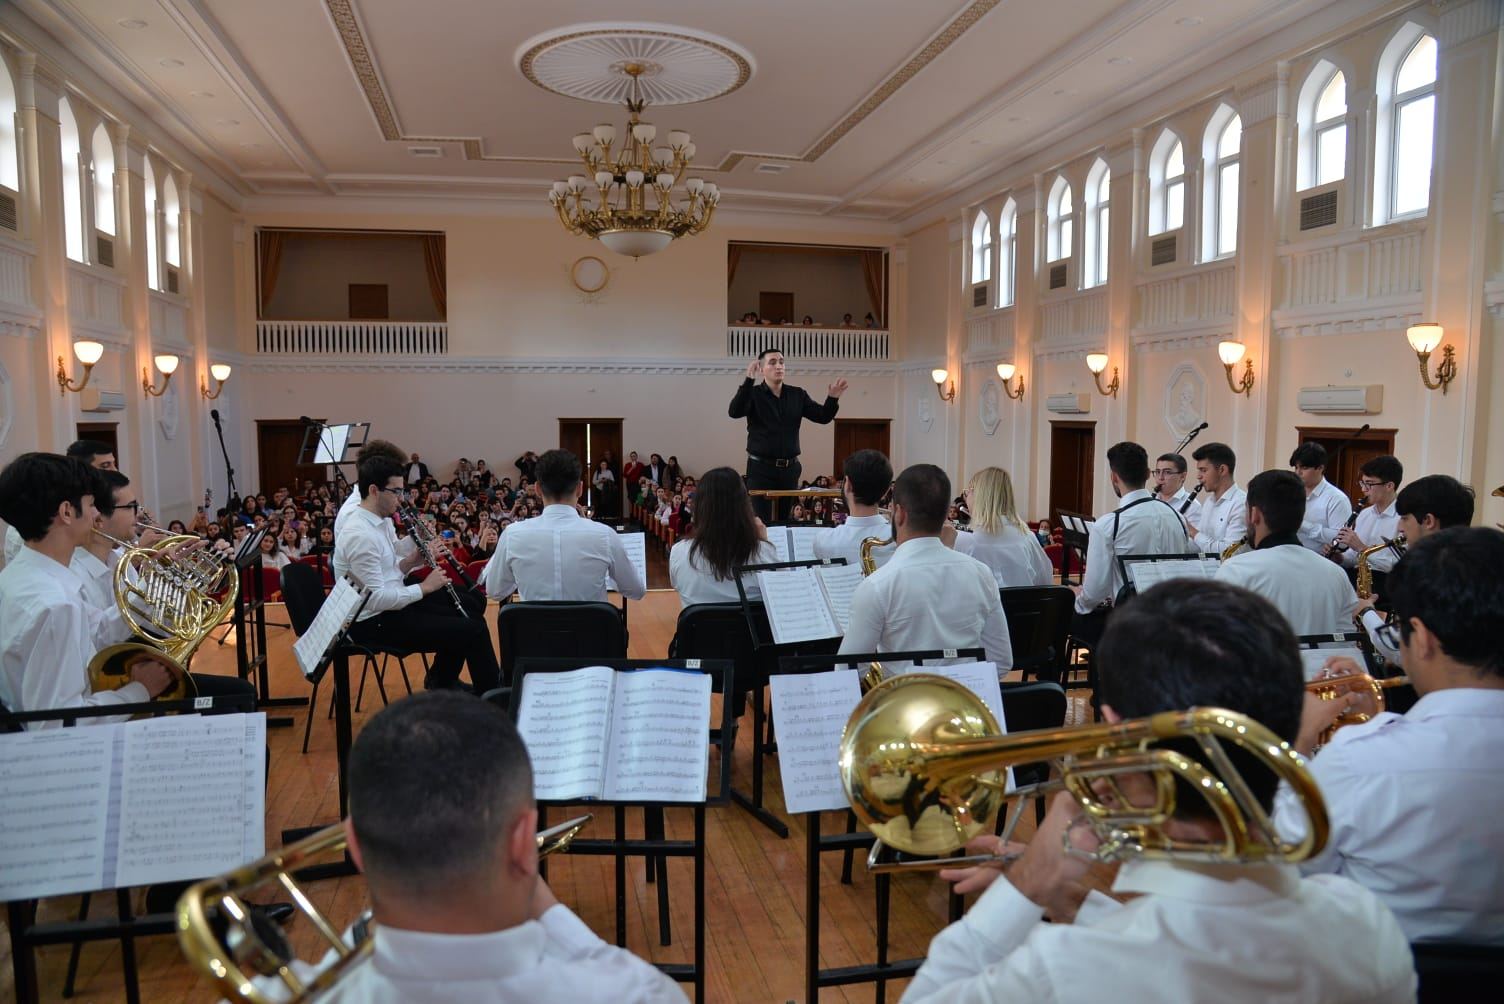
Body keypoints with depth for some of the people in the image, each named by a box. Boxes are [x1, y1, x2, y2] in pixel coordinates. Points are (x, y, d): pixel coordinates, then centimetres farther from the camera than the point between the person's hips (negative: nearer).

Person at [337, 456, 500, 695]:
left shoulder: (382, 521, 7)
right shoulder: (360, 535, -24)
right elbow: (377, 599, -28)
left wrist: (413, 560, -2)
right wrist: (424, 587, -18)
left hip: (392, 603, 10)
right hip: (373, 622, -10)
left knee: (467, 609, 17)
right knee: (473, 631, -14)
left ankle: (442, 679, 30)